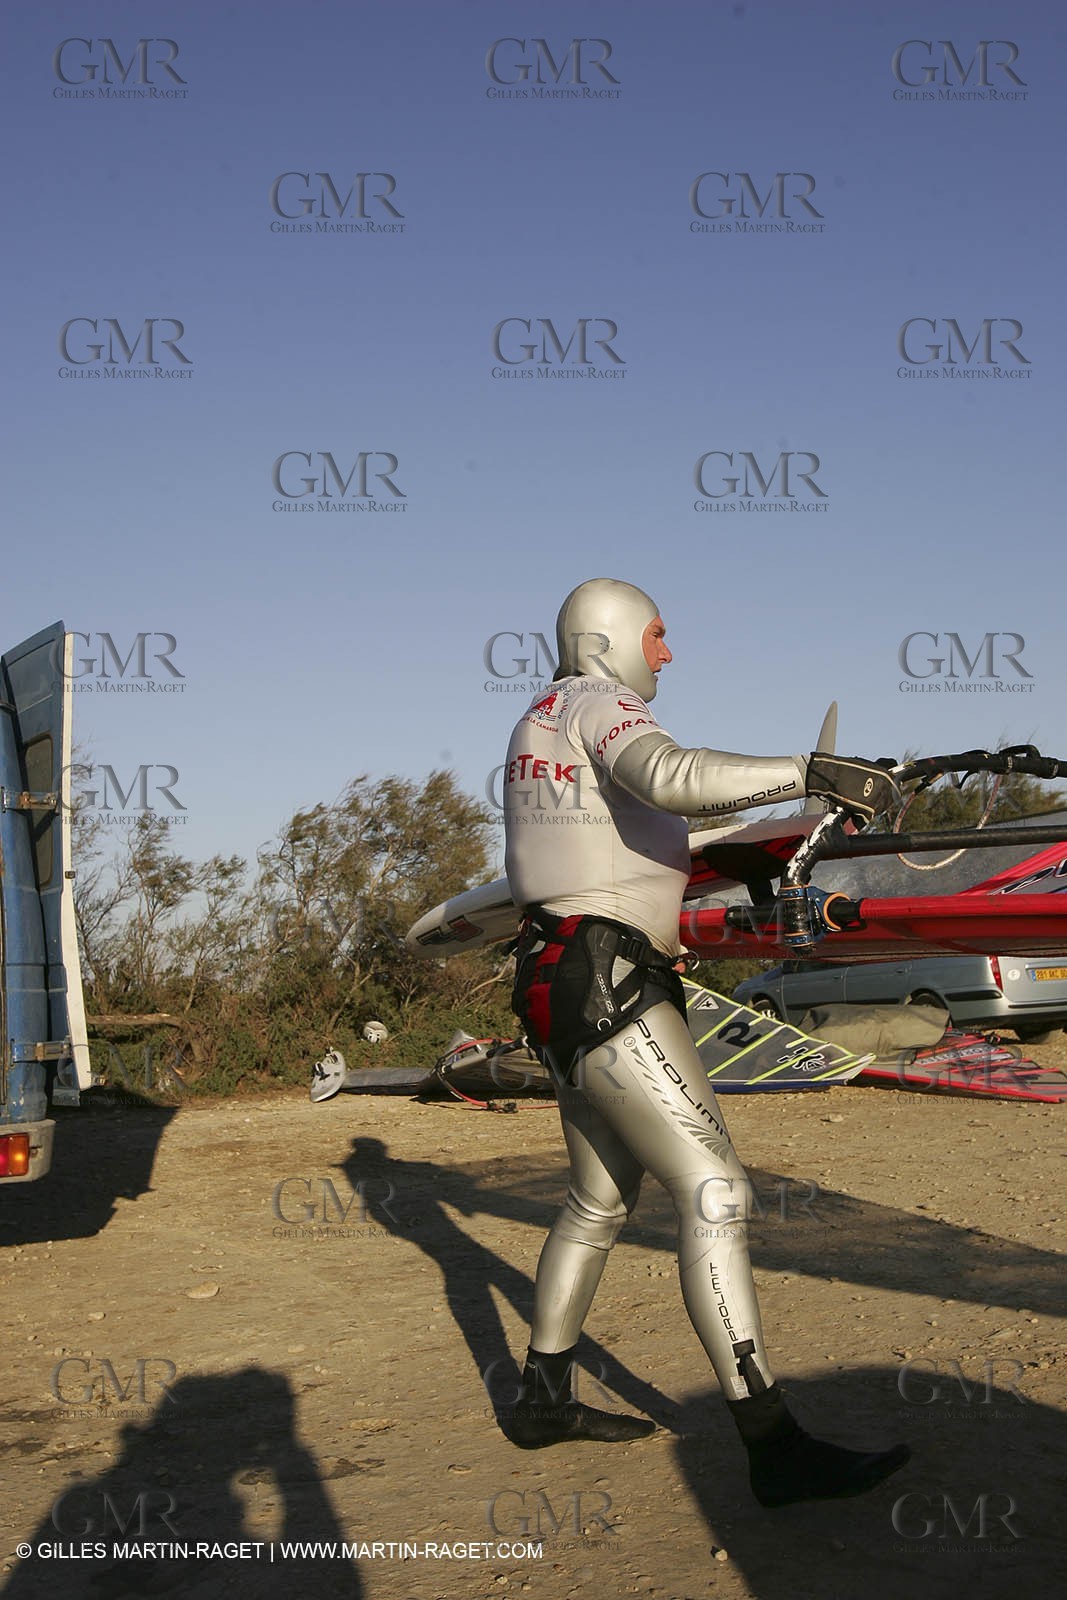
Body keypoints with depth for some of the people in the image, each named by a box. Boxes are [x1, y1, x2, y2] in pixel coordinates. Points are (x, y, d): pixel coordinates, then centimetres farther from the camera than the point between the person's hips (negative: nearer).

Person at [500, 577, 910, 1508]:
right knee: (714, 1192, -14)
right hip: (607, 987, -11)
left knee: (602, 1202, 20)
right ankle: (775, 1448, -16)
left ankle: (544, 1399, 30)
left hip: (559, 978, 11)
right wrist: (812, 773, -35)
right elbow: (672, 777, -31)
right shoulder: (600, 705, -8)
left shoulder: (536, 725, 21)